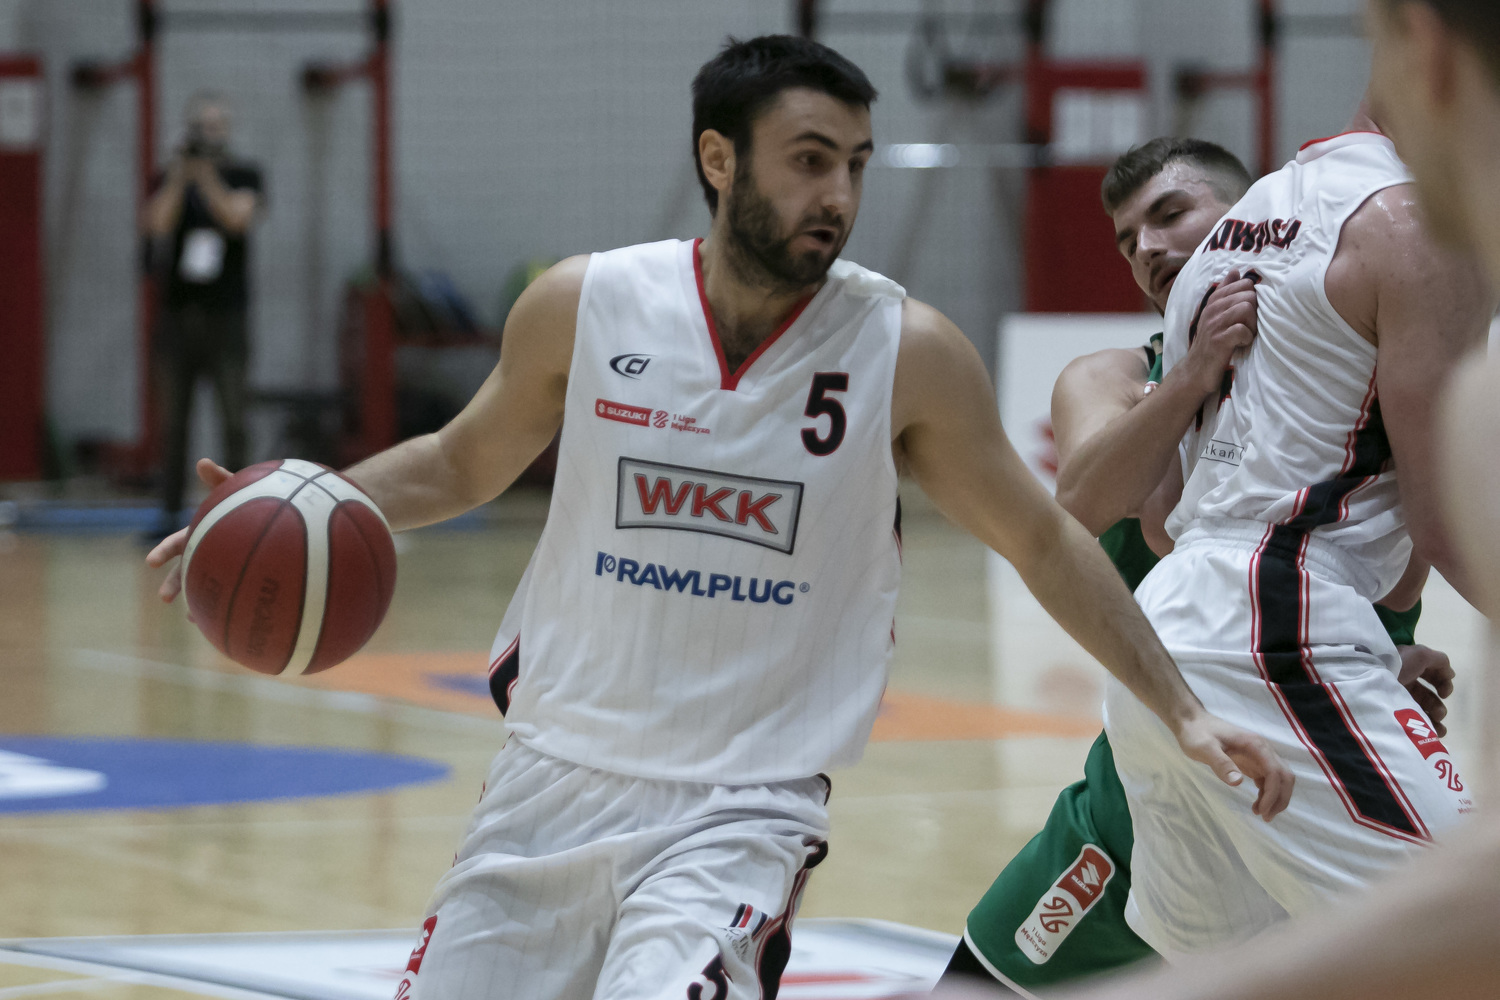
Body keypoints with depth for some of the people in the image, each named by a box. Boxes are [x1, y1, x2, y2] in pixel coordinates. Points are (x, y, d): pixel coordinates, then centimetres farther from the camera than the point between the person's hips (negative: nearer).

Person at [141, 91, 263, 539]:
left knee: (233, 419, -5)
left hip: (225, 316, -2)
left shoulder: (243, 175, 4)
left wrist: (207, 177, -23)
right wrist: (179, 177, -19)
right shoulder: (170, 179, 8)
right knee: (172, 422, 2)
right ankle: (171, 514, 5)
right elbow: (155, 225, -8)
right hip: (178, 313, 2)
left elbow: (239, 217, -13)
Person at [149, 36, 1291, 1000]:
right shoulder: (584, 307, -6)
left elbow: (1043, 540, 3)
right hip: (557, 778, 3)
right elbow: (465, 462, 12)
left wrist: (1183, 710, 0)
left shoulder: (906, 351, -9)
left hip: (745, 809, -3)